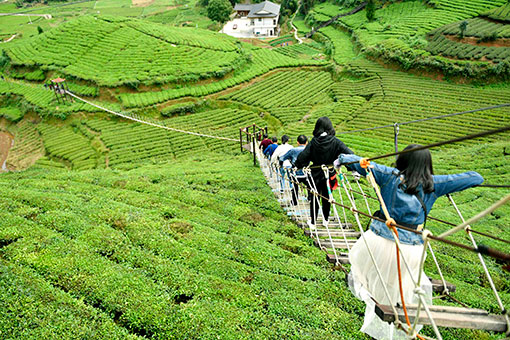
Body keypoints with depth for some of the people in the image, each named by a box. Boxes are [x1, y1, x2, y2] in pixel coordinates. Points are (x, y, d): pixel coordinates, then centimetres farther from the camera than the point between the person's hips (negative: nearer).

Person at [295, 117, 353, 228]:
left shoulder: (314, 141, -11)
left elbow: (302, 157, -14)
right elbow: (349, 153, -17)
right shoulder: (335, 141, -10)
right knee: (327, 198, 18)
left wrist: (297, 166, 0)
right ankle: (326, 220, 31)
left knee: (314, 198, 12)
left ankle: (313, 222, 20)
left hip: (316, 174, -1)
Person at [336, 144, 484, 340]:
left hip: (378, 241, -1)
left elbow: (360, 163, -1)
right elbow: (475, 178, 6)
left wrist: (342, 159, 18)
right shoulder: (433, 185, -3)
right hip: (408, 250, 1)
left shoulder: (390, 176, -4)